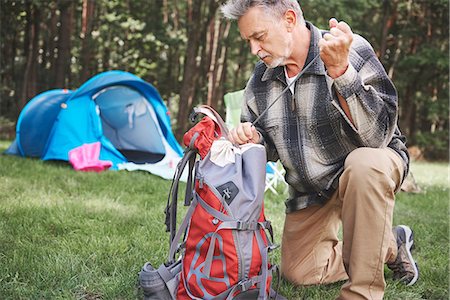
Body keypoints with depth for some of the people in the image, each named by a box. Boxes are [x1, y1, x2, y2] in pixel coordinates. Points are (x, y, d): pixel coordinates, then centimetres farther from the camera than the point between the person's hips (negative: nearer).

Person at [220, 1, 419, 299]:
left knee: (364, 164, -41)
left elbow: (375, 136, -35)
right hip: (311, 191, 6)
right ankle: (391, 245, 21)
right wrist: (253, 138, -18)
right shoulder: (260, 81, -7)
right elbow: (270, 149, 6)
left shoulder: (353, 51, -25)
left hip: (371, 171, -6)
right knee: (298, 273, 5)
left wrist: (339, 69, -44)